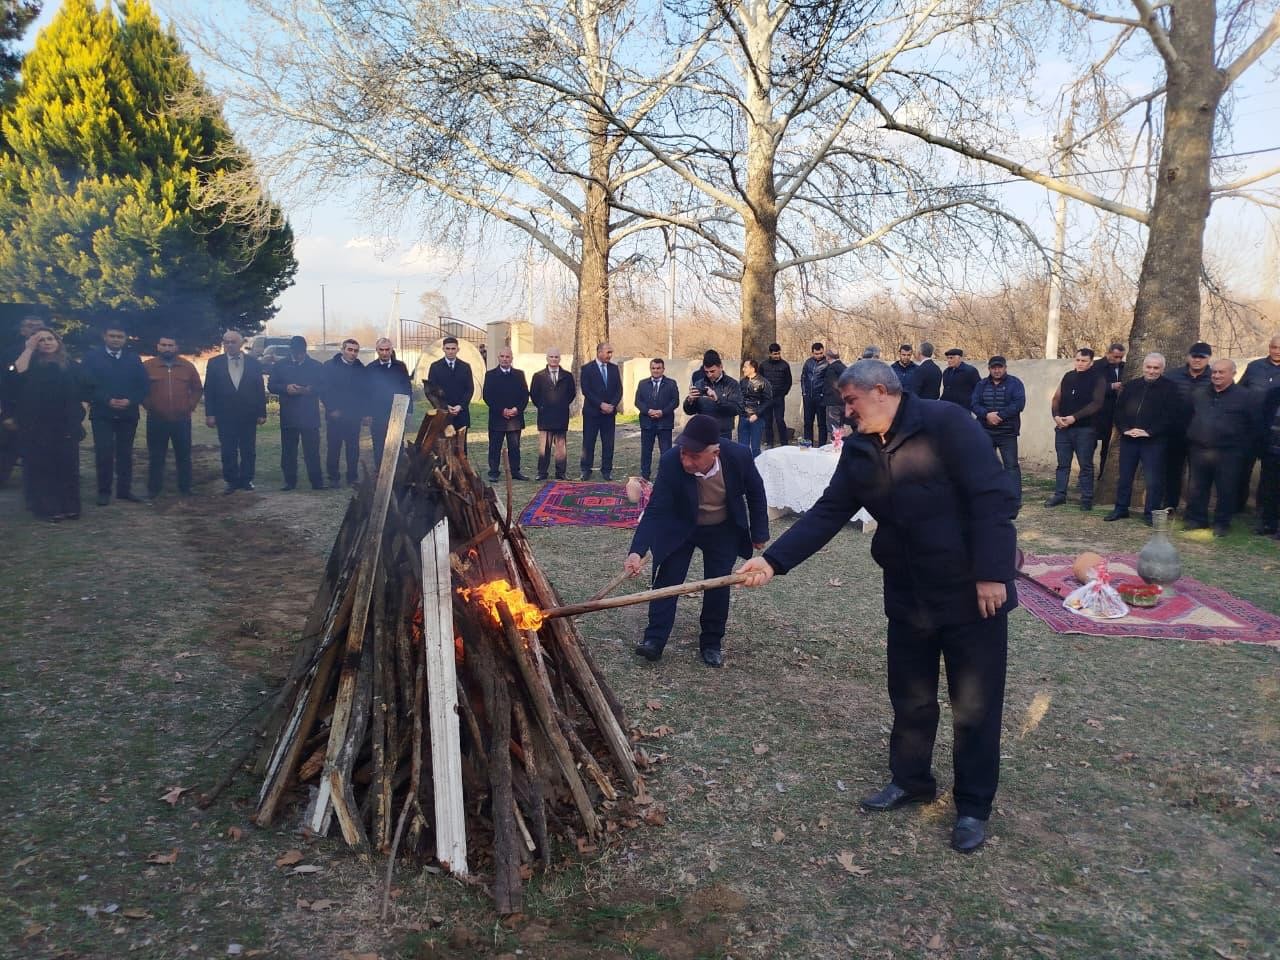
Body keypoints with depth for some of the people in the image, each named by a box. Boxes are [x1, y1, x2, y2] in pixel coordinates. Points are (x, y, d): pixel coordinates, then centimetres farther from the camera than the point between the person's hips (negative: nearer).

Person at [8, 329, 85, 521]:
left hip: (66, 425, 2)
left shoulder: (72, 366, 9)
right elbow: (17, 374, -19)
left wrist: (79, 411, 0)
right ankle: (46, 508, 5)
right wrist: (28, 349, -15)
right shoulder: (30, 363, 3)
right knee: (40, 467, 0)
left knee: (67, 466, 4)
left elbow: (82, 391, 12)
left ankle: (69, 506, 12)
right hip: (36, 426, -2)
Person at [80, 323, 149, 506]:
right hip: (102, 413, -2)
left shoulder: (134, 358, 9)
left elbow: (144, 384, 4)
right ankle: (104, 492, 5)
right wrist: (107, 400, -17)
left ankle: (124, 490, 14)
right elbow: (86, 385, -6)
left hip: (128, 413, 3)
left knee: (125, 453, 7)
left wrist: (130, 401, -12)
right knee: (104, 453, -4)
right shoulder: (92, 356, 1)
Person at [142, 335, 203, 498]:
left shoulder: (188, 366, 5)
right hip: (156, 421, -1)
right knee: (156, 457, 6)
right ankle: (153, 489, 14)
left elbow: (197, 389, 12)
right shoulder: (147, 366, 0)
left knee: (184, 456, 7)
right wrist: (149, 406, 0)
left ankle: (185, 488, 16)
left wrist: (190, 407, 4)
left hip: (182, 420, 1)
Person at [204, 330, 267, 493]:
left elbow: (260, 390, 4)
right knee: (228, 452, 4)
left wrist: (262, 413, 0)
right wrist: (210, 414, -4)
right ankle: (231, 481, 13)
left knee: (248, 451, 6)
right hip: (225, 416, 0)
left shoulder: (253, 363, 3)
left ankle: (246, 479, 17)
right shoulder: (215, 363, 3)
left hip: (248, 416, 0)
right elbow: (209, 390, 2)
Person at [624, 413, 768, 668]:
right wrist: (637, 551, -43)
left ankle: (711, 643, 21)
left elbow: (755, 492, -10)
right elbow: (655, 510, -32)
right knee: (666, 579, -4)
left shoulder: (739, 456, -30)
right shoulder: (670, 462, -33)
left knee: (718, 585, 4)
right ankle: (654, 639, 6)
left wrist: (759, 532, -2)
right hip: (680, 528, -1)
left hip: (724, 530, 1)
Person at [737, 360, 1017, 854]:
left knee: (974, 706, 6)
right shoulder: (858, 451, 2)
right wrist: (773, 559, -13)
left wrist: (992, 573, -23)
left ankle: (973, 806, 24)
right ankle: (911, 779, 38)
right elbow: (827, 513, -2)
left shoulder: (946, 423, -17)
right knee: (910, 697, 17)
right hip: (909, 593, 6)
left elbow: (992, 496, -20)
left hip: (972, 589, -6)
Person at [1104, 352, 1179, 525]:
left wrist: (1149, 432, -17)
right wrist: (1124, 429, -6)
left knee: (1153, 479, -3)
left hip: (1154, 441, -4)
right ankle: (1121, 509, 22)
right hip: (1129, 439, 4)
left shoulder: (1169, 387, -2)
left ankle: (1151, 513, 5)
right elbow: (1119, 410, 10)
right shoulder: (1131, 385, 12)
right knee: (1124, 476, 11)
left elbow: (1170, 415, -9)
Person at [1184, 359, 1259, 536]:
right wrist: (1189, 440, 11)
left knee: (1226, 491, 4)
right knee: (1196, 488, 8)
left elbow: (1254, 425, 0)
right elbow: (1188, 418, 20)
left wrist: (1245, 447, -5)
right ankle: (1196, 519, 20)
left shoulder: (1244, 396, 0)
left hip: (1228, 454, -4)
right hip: (1198, 451, 4)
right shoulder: (1201, 394, 12)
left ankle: (1222, 523, 16)